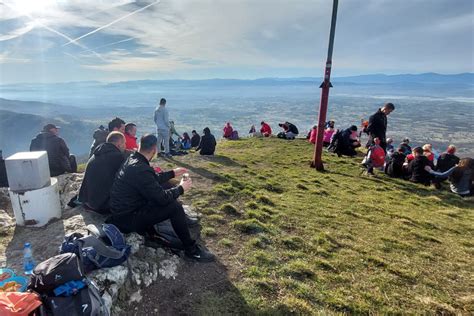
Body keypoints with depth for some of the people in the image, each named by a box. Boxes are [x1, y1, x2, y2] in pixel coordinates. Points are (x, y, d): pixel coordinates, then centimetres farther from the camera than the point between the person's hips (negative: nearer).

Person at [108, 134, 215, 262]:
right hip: (127, 219, -9)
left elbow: (154, 179, 15)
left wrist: (172, 173, 21)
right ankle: (191, 249, -2)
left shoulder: (132, 160, -1)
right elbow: (163, 198, -24)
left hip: (123, 209, 9)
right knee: (175, 206, -17)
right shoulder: (140, 169, -30)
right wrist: (181, 188, -8)